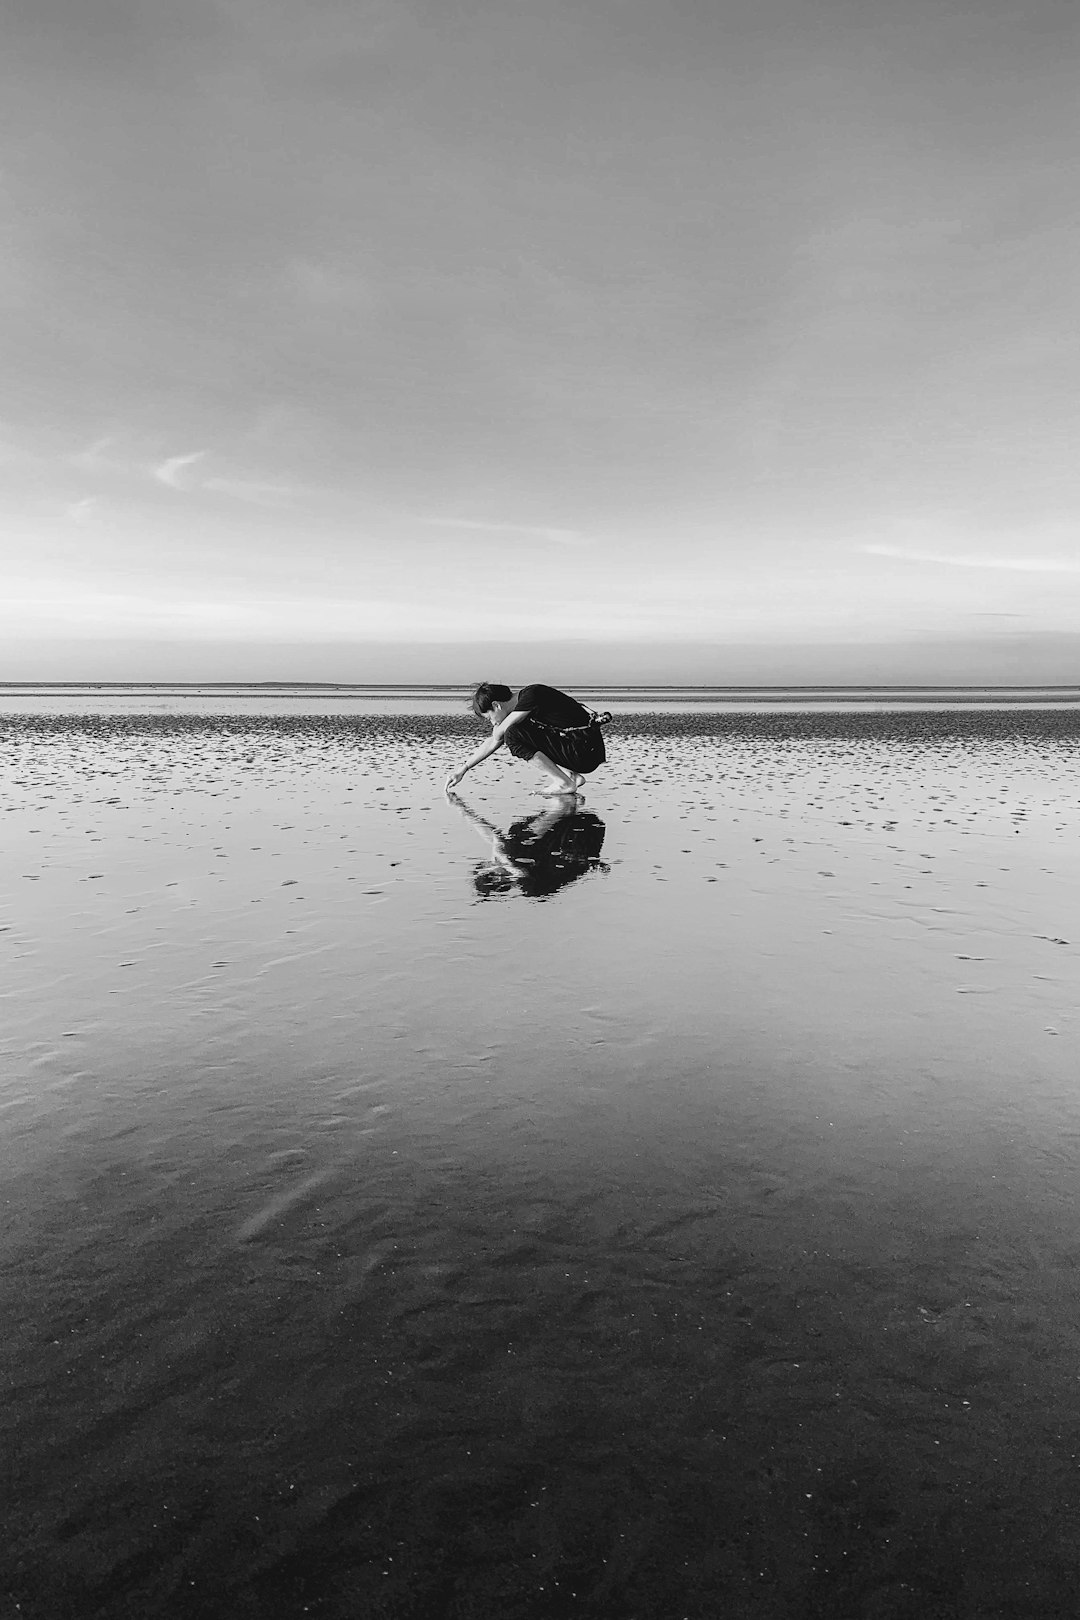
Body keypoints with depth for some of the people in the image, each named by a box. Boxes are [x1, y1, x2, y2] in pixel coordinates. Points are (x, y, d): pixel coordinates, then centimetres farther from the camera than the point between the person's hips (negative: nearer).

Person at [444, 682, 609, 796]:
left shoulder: (531, 695, -15)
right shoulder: (520, 706, 13)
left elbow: (498, 735, -15)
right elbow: (493, 742, 21)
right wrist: (462, 770, 22)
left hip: (587, 751, -9)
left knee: (513, 735, -14)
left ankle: (565, 783, -10)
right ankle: (571, 775, 8)